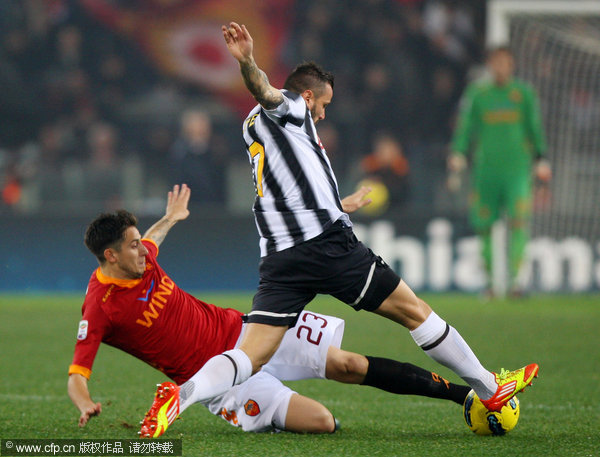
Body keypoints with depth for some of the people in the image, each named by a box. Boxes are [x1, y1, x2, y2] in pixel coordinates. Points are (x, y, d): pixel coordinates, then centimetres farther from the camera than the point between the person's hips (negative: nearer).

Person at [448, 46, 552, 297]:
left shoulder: (524, 93, 8)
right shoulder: (477, 95, 6)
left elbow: (535, 128, 14)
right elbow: (465, 128, 5)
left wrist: (541, 159, 10)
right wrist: (458, 154, -9)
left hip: (518, 168, 0)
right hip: (486, 169, 0)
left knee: (519, 220, -17)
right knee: (484, 227, 4)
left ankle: (514, 278, -20)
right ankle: (489, 279, 19)